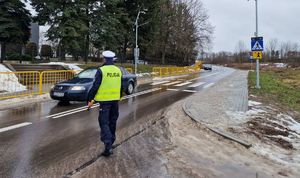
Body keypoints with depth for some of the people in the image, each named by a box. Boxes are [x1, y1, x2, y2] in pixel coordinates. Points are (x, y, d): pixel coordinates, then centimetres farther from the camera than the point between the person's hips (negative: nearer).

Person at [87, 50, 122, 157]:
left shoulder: (101, 70, -11)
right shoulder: (118, 70, 7)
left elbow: (95, 86, -13)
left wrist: (90, 100, -5)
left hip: (104, 100, -5)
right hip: (115, 100, 6)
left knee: (104, 122, -1)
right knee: (112, 121, 17)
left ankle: (108, 145, -12)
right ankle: (111, 142, 30)